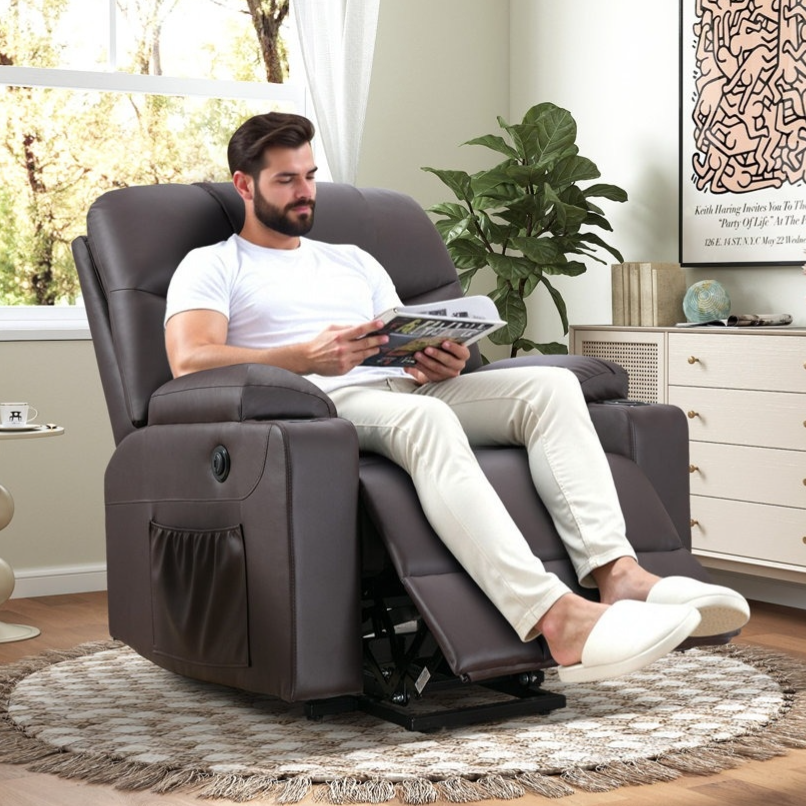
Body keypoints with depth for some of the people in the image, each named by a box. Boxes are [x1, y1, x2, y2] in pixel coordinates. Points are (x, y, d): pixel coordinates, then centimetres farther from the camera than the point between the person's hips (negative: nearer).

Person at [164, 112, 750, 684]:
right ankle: (556, 619, -52)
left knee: (550, 386, -17)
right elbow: (190, 362, -4)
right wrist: (306, 356, -18)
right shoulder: (213, 267, 14)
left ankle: (615, 572, -35)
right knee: (422, 418, -40)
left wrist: (439, 364, -3)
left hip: (404, 389, 6)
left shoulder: (355, 263, 32)